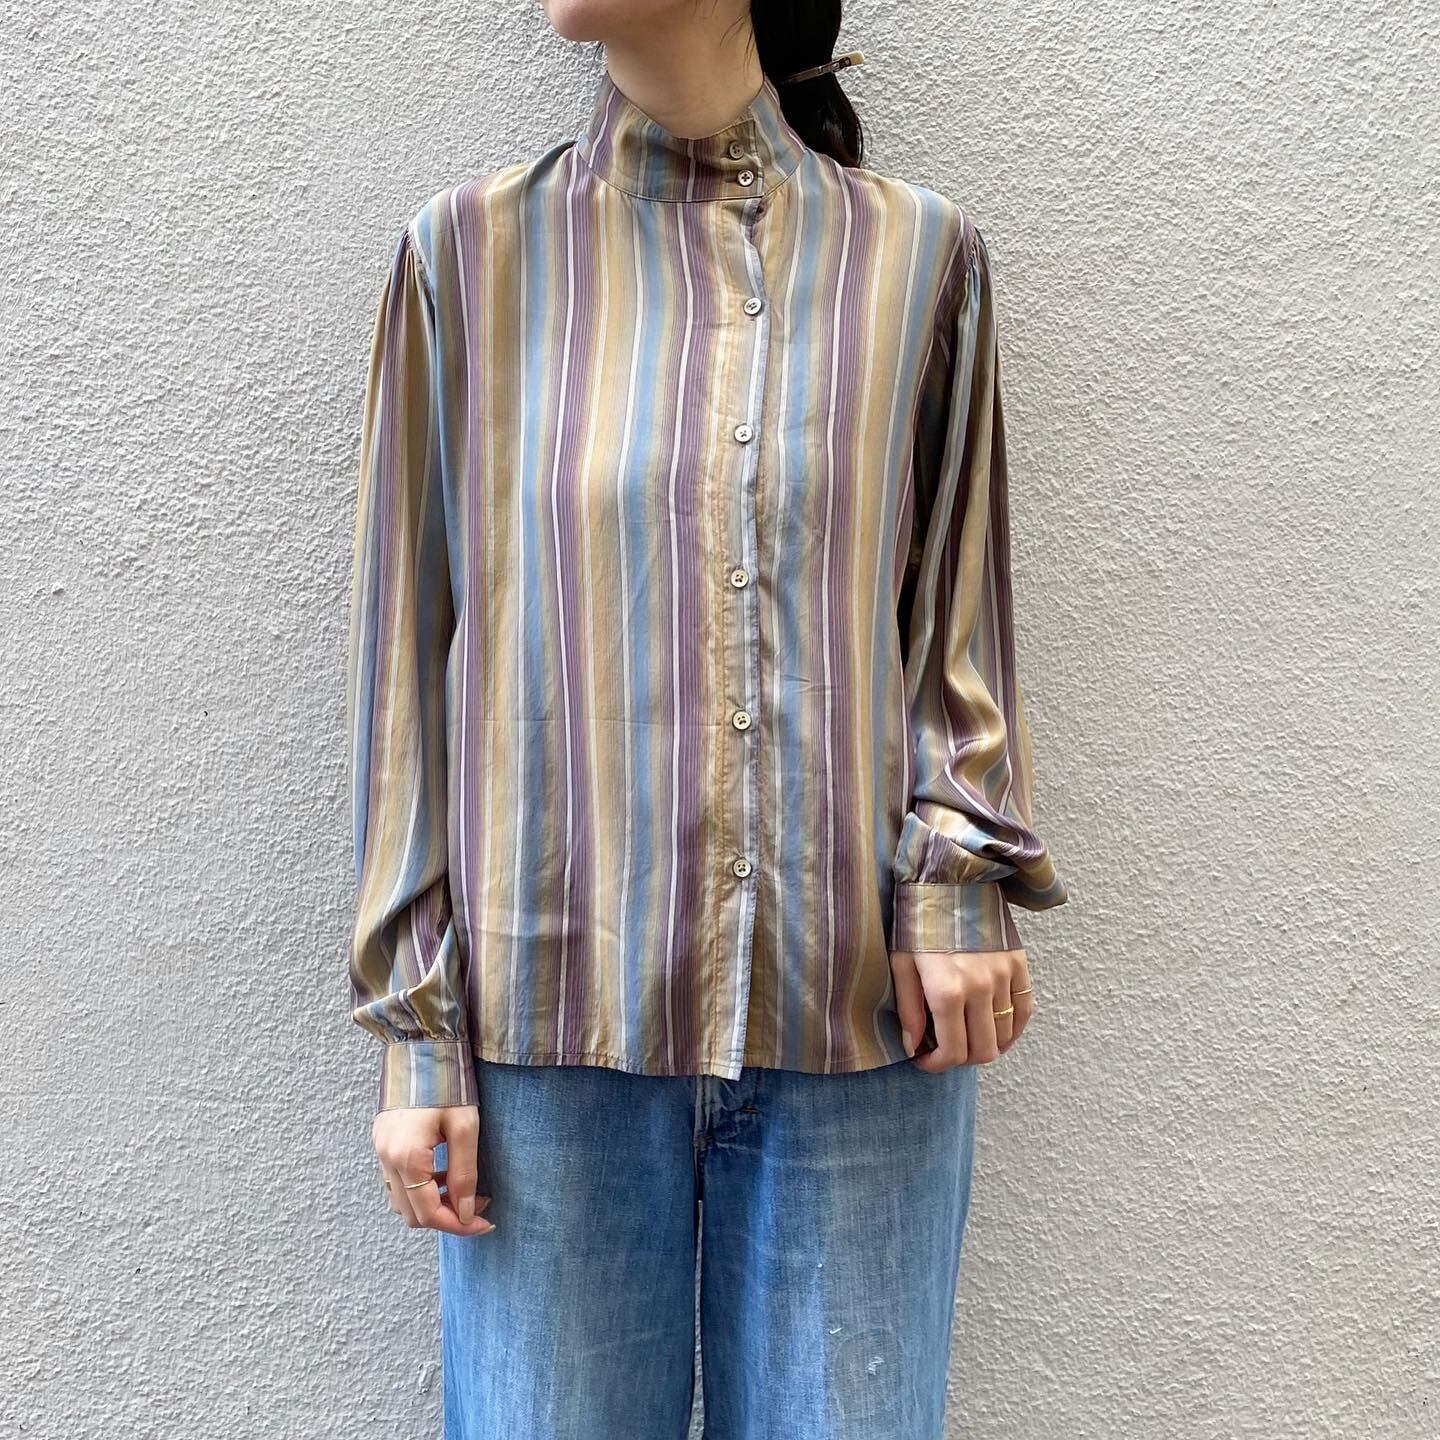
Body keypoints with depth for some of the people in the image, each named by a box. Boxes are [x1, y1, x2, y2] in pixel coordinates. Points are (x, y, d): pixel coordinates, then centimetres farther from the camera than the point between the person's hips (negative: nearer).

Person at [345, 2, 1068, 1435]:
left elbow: (956, 614, 11)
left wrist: (957, 879, -4)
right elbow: (412, 657, 3)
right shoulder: (471, 250, 4)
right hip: (556, 1017, 0)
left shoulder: (917, 253, 6)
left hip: (859, 1014, 1)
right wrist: (418, 1032, 1)